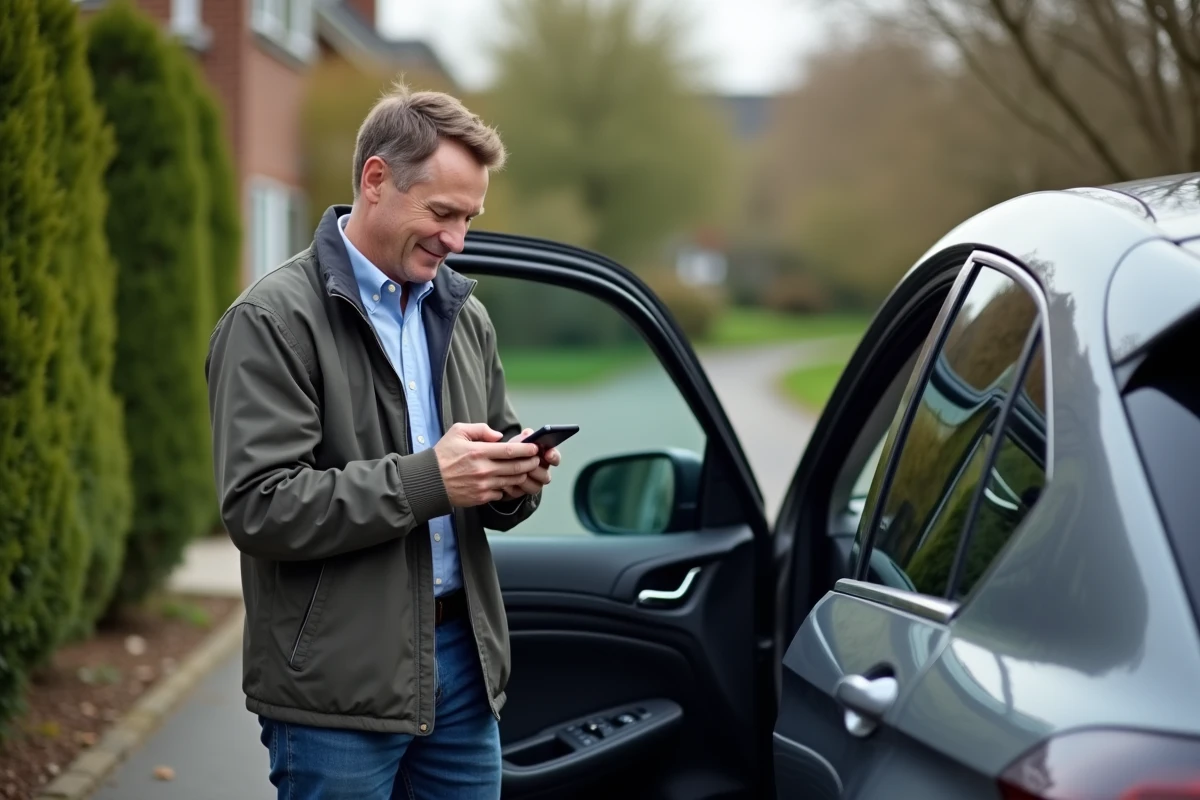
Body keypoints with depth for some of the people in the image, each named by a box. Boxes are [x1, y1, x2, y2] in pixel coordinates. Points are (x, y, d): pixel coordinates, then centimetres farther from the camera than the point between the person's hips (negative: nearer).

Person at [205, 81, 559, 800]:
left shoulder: (464, 316, 12)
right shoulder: (273, 321, -9)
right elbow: (258, 508, -18)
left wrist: (512, 483, -5)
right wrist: (427, 480, -23)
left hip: (462, 658, 6)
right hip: (339, 686, -6)